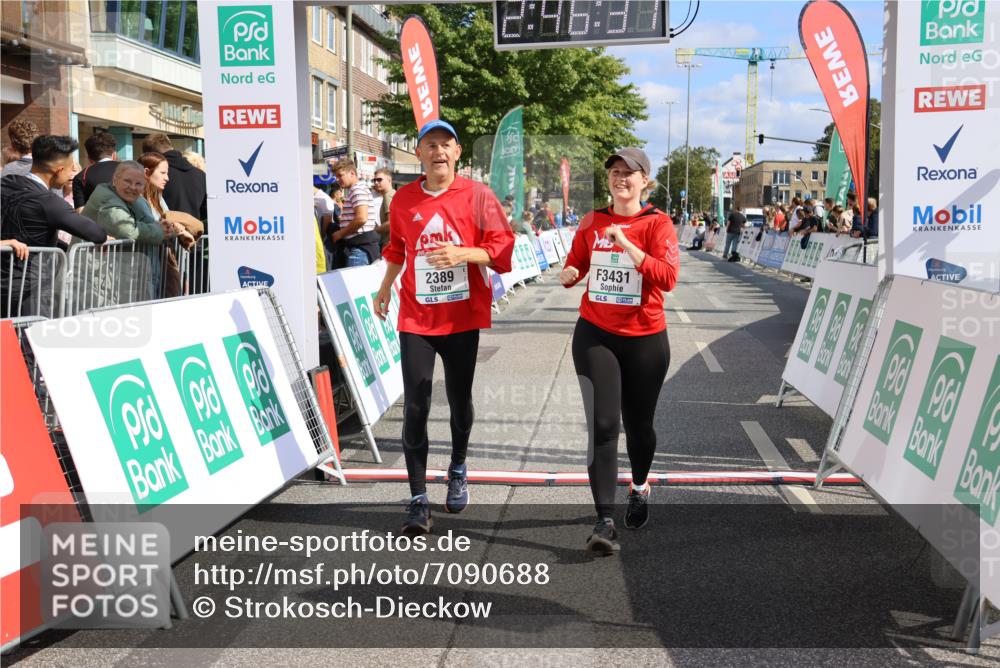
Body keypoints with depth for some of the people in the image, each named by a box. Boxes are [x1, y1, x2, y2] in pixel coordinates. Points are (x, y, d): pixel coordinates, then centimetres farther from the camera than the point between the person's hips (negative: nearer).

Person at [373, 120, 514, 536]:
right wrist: (384, 289, 27)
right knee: (415, 407, -5)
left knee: (460, 400, 12)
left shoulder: (477, 196, -3)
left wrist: (463, 253, -23)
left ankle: (458, 470, 39)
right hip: (415, 318, 1)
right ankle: (418, 500, 2)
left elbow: (502, 246, -7)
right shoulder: (404, 199, 5)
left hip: (462, 317, -1)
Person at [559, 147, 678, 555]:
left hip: (645, 339, -1)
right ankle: (604, 522, -9)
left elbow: (668, 278, -19)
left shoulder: (657, 223, -5)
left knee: (638, 423, 12)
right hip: (595, 335, 1)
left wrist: (626, 243, -25)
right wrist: (568, 274, -6)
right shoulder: (592, 222, 6)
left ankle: (640, 486, 44)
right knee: (602, 424, -10)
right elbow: (575, 264, 18)